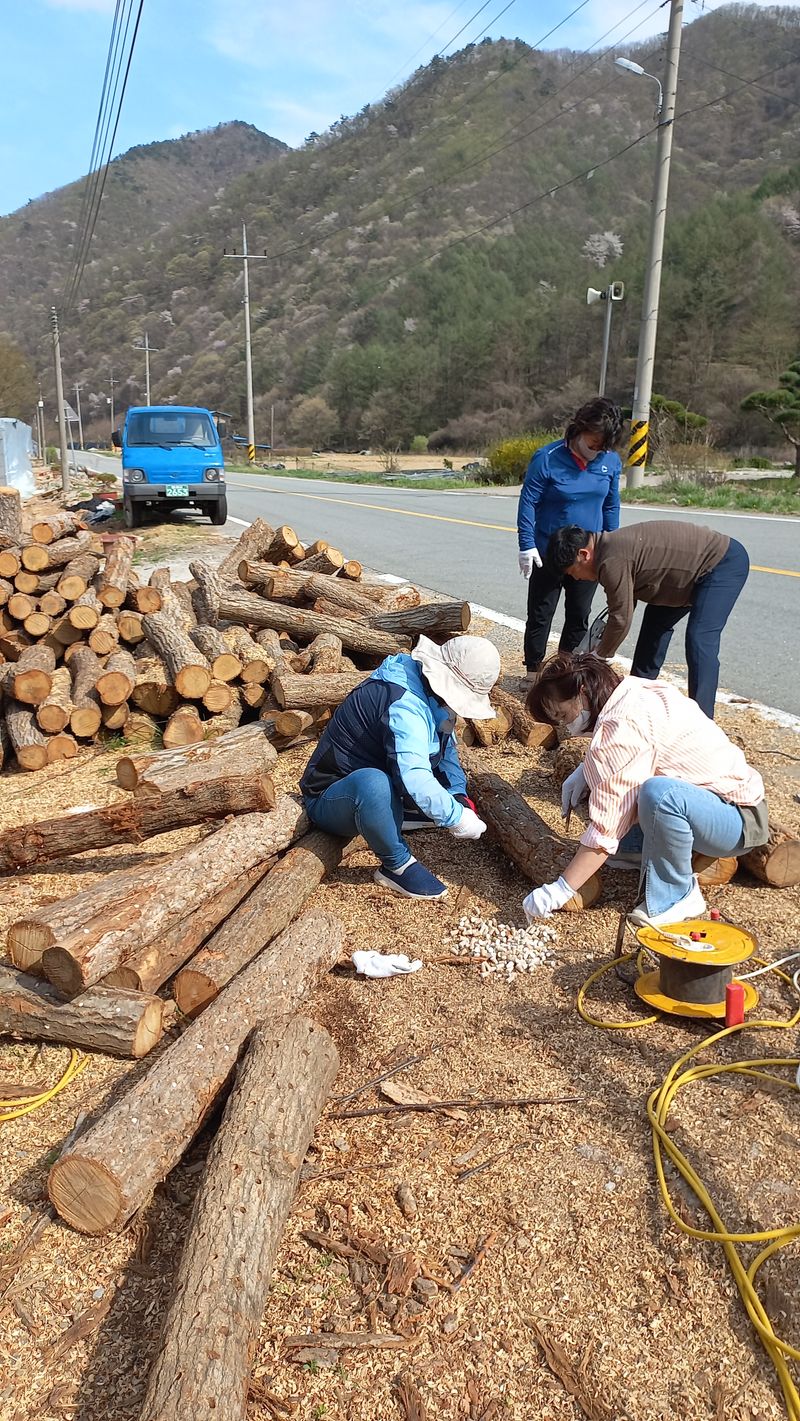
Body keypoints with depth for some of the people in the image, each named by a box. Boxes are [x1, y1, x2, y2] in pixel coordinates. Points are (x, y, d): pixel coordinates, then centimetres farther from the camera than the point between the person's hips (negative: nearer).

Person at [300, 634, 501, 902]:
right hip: (330, 798, -9)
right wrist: (457, 817, -31)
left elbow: (447, 746, 12)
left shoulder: (426, 684, -2)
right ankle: (397, 866, -19)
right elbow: (415, 780, -42)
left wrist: (459, 794, 0)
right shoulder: (405, 705, -30)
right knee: (373, 782, -43)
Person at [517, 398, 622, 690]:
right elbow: (528, 502, -12)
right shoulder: (547, 458, -17)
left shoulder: (611, 461, -3)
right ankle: (533, 672, 18)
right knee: (540, 614, 5)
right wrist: (527, 545, -15)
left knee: (579, 616, 13)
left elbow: (611, 506, 8)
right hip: (548, 553, -4)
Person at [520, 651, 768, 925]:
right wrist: (586, 769, 3)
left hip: (741, 820, -9)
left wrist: (560, 889, -23)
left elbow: (606, 827, -28)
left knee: (659, 793, -38)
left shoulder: (622, 727, -26)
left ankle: (677, 896, -16)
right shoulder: (634, 689, 1)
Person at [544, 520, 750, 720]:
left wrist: (598, 655, -7)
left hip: (725, 563, -11)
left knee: (699, 641, -21)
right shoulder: (612, 546, 5)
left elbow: (621, 619, -21)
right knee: (656, 621, 16)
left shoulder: (613, 561, -26)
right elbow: (625, 604, 13)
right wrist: (601, 643, 11)